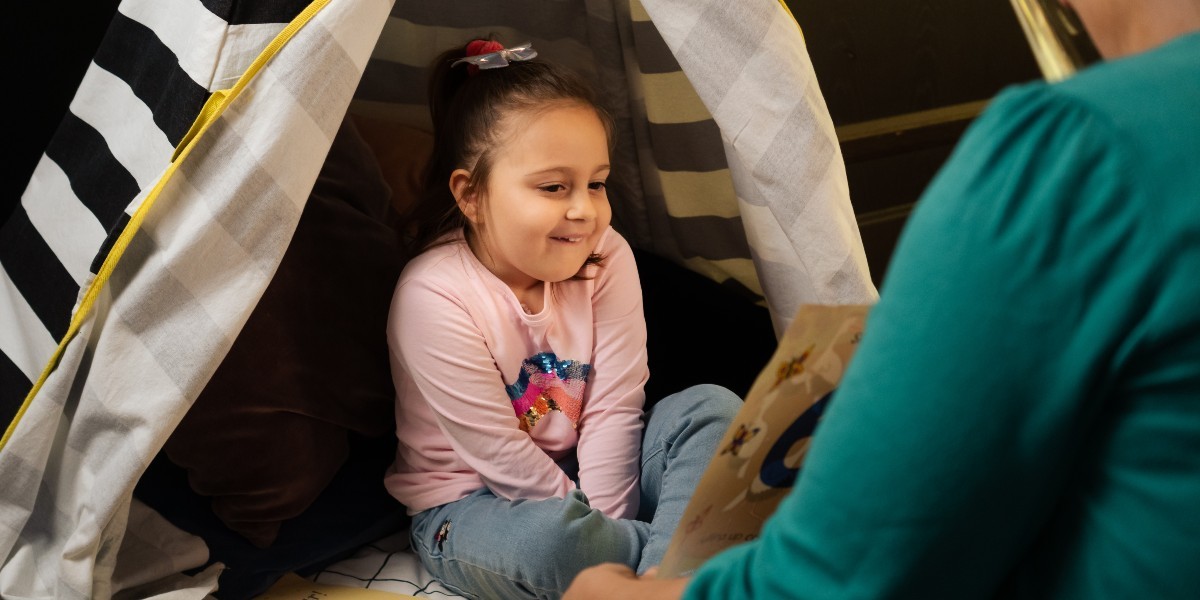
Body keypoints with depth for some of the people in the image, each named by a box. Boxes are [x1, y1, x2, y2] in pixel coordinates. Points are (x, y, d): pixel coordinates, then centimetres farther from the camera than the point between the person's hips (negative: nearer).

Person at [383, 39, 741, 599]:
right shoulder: (433, 296, -24)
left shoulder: (607, 259, -10)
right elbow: (498, 454, -21)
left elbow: (613, 408, -12)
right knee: (549, 539, -38)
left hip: (586, 471, 5)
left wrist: (608, 531, -20)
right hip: (472, 503, -5)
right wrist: (590, 528, -19)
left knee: (713, 407, -15)